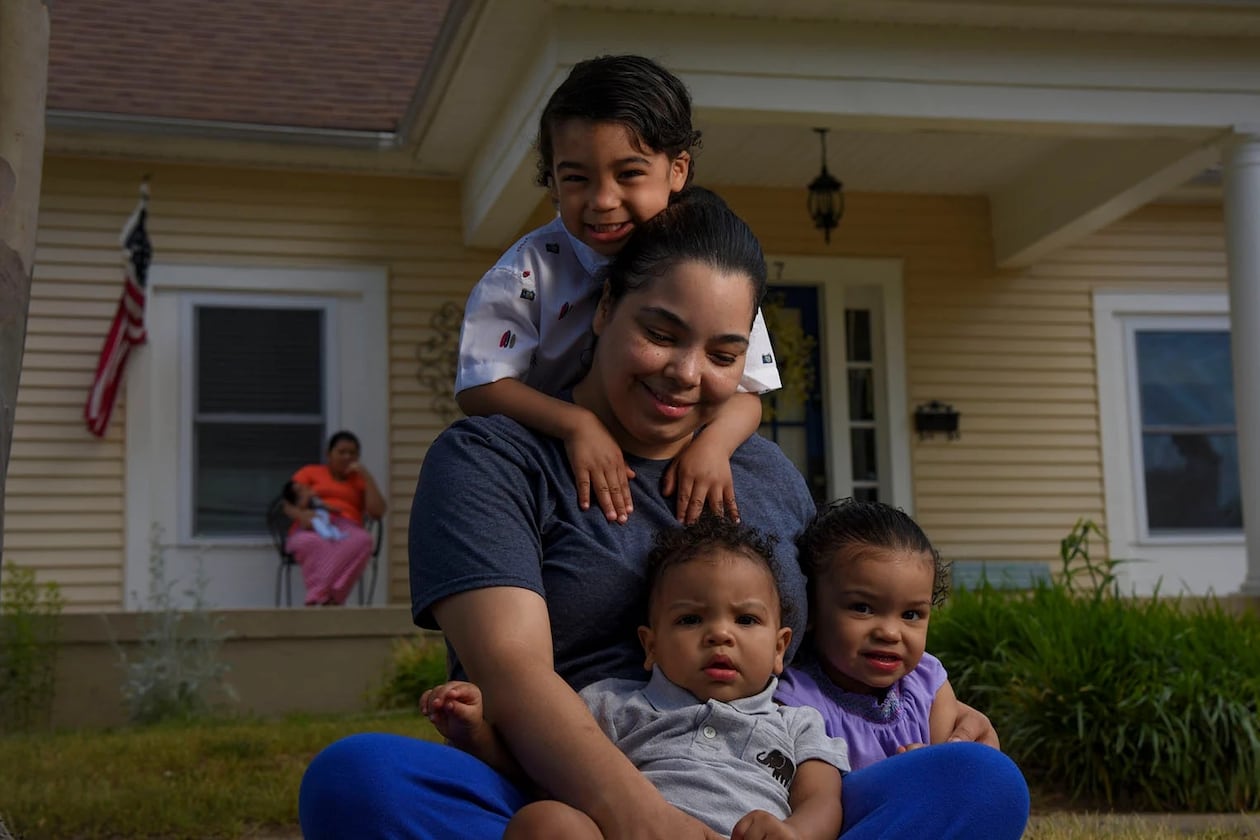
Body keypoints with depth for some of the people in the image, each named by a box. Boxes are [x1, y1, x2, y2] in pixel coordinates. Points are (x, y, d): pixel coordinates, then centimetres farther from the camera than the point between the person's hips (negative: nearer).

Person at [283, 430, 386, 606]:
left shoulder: (360, 480, 24)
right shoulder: (310, 472, 23)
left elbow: (378, 512, 9)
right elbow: (288, 504, 10)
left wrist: (367, 477, 6)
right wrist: (302, 515, -13)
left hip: (347, 531, 1)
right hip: (312, 530, -1)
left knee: (363, 540, -38)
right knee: (312, 543, -40)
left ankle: (316, 599, -46)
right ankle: (326, 599, -49)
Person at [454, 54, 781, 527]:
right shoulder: (531, 268, -6)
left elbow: (746, 393, -1)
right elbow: (480, 386, -11)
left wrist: (713, 441, -22)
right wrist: (576, 424, -26)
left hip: (679, 485, 0)